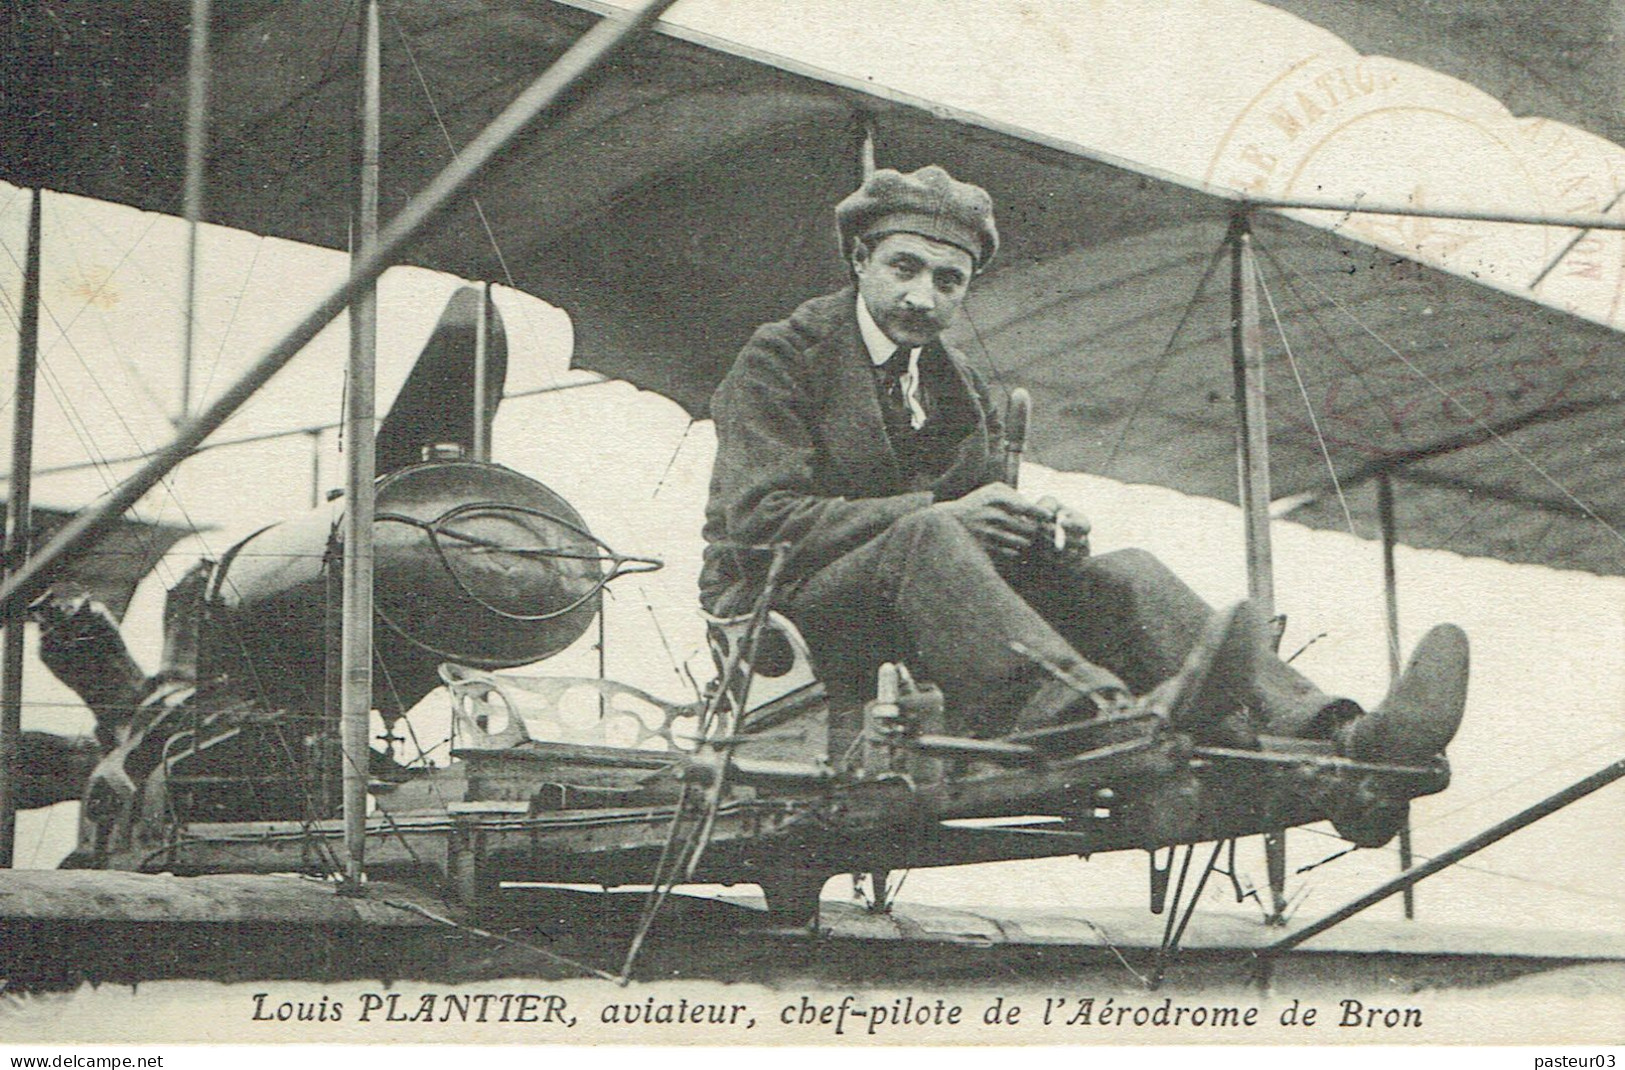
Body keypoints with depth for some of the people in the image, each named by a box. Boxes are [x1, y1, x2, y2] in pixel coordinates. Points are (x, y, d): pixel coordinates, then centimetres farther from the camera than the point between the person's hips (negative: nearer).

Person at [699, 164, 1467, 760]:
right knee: (925, 538, -37)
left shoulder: (963, 391, 19)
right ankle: (1100, 716, -61)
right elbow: (762, 519, -14)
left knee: (1119, 574, -16)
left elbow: (987, 517, 12)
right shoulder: (780, 358, -1)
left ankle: (1330, 738, -38)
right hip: (785, 611, -5)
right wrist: (941, 513, -24)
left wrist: (1042, 531, -14)